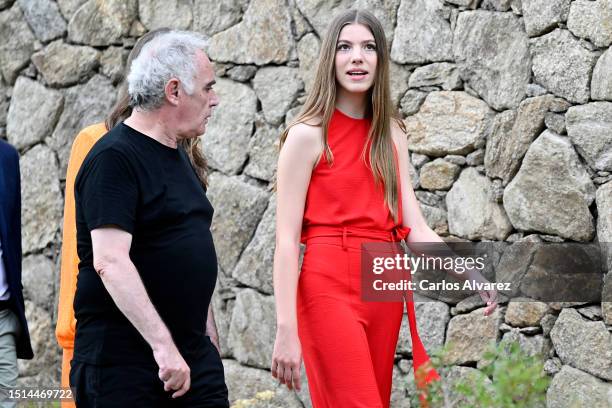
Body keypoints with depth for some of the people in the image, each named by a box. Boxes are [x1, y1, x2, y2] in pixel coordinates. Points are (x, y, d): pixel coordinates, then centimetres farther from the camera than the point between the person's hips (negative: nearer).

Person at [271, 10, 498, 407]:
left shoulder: (392, 133, 12)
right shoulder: (308, 135, -5)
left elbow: (415, 229, 8)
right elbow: (287, 240, -9)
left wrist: (471, 275, -9)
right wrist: (286, 329, -16)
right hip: (330, 287, -6)